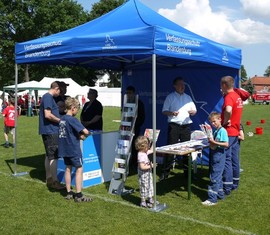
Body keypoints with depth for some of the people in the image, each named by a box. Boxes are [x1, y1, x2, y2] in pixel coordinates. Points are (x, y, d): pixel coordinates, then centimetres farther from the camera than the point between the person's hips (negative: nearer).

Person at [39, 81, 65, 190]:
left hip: (48, 131, 10)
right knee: (53, 157, -5)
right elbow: (48, 115, -23)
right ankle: (54, 182, 1)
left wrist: (58, 119, 13)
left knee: (49, 156, 15)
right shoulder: (48, 97, -15)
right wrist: (60, 120, -13)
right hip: (50, 131, -10)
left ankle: (49, 179, 24)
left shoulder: (47, 97, 16)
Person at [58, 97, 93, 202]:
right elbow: (85, 131, -26)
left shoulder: (62, 119, 7)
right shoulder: (72, 120, -17)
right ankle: (78, 195, 2)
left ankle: (69, 193, 22)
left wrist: (78, 136, 7)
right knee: (79, 169, 1)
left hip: (64, 149, 8)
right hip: (73, 149, -8)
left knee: (68, 169, 15)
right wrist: (84, 135, -4)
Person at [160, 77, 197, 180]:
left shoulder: (188, 97, 16)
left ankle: (187, 171, 17)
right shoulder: (170, 97, 5)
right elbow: (164, 111, 1)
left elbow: (194, 111, 18)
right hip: (174, 125, -4)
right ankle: (165, 172, 2)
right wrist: (172, 113, -19)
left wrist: (192, 111, -6)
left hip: (186, 125, 4)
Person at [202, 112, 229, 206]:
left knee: (214, 178, -7)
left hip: (219, 156, -9)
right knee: (218, 177, 18)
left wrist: (214, 142, -22)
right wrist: (211, 142, 2)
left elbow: (226, 144, -22)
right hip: (213, 156, 9)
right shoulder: (215, 131, 13)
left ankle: (212, 199, -4)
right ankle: (220, 194, 31)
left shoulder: (222, 130, -14)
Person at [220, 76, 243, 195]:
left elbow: (228, 110, -38)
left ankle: (227, 187, -2)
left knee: (227, 159, -5)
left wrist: (225, 122, -20)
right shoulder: (237, 96, 11)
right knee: (234, 158, 15)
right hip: (235, 132, 9)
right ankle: (235, 183, 25)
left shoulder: (229, 97, -18)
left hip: (228, 132, -9)